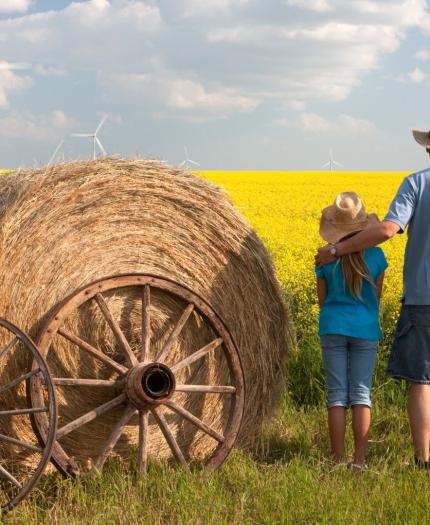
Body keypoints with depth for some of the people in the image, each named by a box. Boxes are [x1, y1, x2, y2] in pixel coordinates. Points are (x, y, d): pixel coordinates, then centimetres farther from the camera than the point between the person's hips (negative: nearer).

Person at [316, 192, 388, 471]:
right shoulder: (376, 255, -5)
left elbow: (322, 299, 4)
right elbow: (377, 297, 5)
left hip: (332, 329, 0)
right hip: (366, 330, 0)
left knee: (337, 395, 4)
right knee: (361, 394, 3)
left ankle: (339, 460, 4)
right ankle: (360, 461, 0)